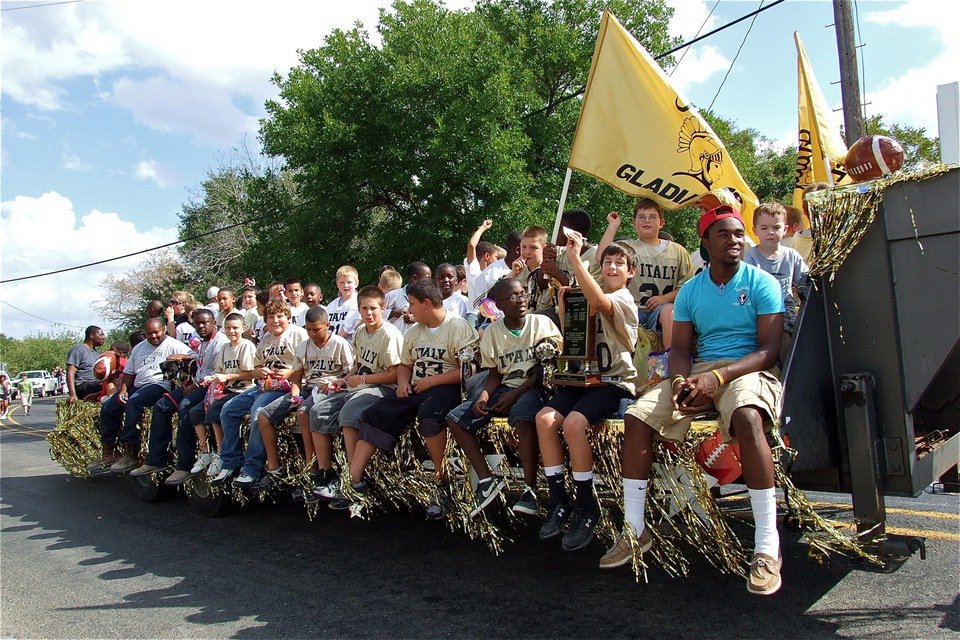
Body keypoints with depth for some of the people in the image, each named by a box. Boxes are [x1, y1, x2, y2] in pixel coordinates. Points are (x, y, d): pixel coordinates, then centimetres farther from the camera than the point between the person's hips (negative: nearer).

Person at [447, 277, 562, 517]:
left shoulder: (542, 324, -3)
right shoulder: (492, 332, 8)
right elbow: (494, 374, 10)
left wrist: (515, 394, -17)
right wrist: (483, 396, -11)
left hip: (532, 387, -5)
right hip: (504, 387, 5)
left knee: (523, 418, -38)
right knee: (455, 419, -11)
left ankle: (530, 489, -28)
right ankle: (487, 479, -8)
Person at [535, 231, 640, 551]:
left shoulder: (624, 300, -6)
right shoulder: (591, 301, 19)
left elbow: (598, 300, -28)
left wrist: (575, 256, -32)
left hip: (614, 381, -6)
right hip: (585, 377, 7)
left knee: (573, 423, -31)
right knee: (545, 418, -20)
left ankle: (586, 507, -13)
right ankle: (559, 503, -11)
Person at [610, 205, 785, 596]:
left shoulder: (762, 283, -1)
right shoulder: (690, 291, 12)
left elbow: (769, 350, -10)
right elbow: (680, 349, 8)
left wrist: (718, 377, -25)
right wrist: (681, 380, -17)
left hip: (747, 369, -4)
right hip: (699, 372, 4)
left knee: (748, 417, -39)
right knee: (637, 416, -16)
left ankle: (767, 547, -29)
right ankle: (635, 530, -5)